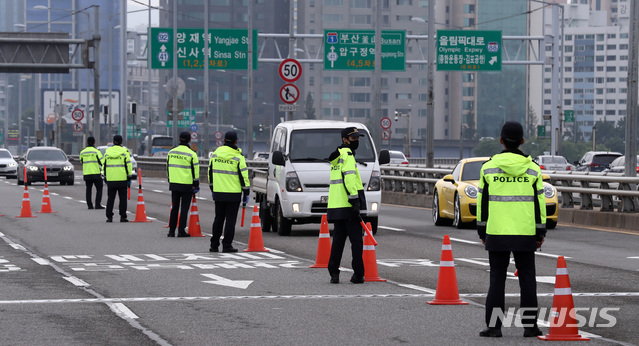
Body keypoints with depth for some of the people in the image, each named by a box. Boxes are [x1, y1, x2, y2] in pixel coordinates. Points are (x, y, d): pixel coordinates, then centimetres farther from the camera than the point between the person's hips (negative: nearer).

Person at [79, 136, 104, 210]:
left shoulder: (82, 152, 7)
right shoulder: (96, 151, -7)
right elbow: (102, 162, -7)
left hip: (86, 173, 4)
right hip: (96, 173, -4)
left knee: (88, 190, 11)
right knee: (99, 189, 3)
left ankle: (89, 205, 6)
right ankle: (97, 204, -8)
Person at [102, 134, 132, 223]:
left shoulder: (107, 151, 8)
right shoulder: (124, 151, -2)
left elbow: (104, 165, 10)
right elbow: (128, 165, -4)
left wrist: (105, 178, 16)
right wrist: (129, 178, 1)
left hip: (110, 179, 2)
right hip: (122, 179, -2)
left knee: (110, 198, 8)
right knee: (123, 198, 4)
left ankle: (109, 216, 3)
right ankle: (123, 217, 1)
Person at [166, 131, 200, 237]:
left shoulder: (171, 152, 5)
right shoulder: (191, 154, -9)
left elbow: (168, 168, 13)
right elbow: (195, 171, -7)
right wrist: (196, 185, 1)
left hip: (174, 184, 4)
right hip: (187, 185, -4)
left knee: (174, 208, 12)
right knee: (184, 208, 2)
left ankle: (171, 230, 11)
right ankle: (181, 231, 1)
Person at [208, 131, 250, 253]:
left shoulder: (215, 154, 6)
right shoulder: (238, 157, -8)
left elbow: (210, 173, 13)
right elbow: (244, 176, -8)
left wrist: (212, 189, 23)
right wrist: (246, 193, -2)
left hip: (218, 192, 4)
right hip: (233, 193, -4)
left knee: (218, 219, 13)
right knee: (230, 220, 0)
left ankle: (214, 245, 14)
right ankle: (227, 246, -1)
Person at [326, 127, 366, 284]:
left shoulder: (336, 155, 21)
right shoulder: (347, 154, -8)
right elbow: (349, 177, -19)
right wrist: (354, 199, -22)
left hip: (336, 205, 9)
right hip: (348, 205, -9)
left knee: (338, 239, 12)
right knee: (356, 240, -5)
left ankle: (333, 272, 9)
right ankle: (358, 274, -5)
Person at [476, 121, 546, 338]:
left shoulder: (488, 167, -1)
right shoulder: (532, 169, 1)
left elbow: (483, 201, 3)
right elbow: (539, 202, 3)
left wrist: (481, 230, 11)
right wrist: (541, 232, 9)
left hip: (496, 233, 0)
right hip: (525, 233, 0)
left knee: (497, 278, 5)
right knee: (527, 278, 8)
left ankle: (493, 325, 3)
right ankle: (530, 325, 8)